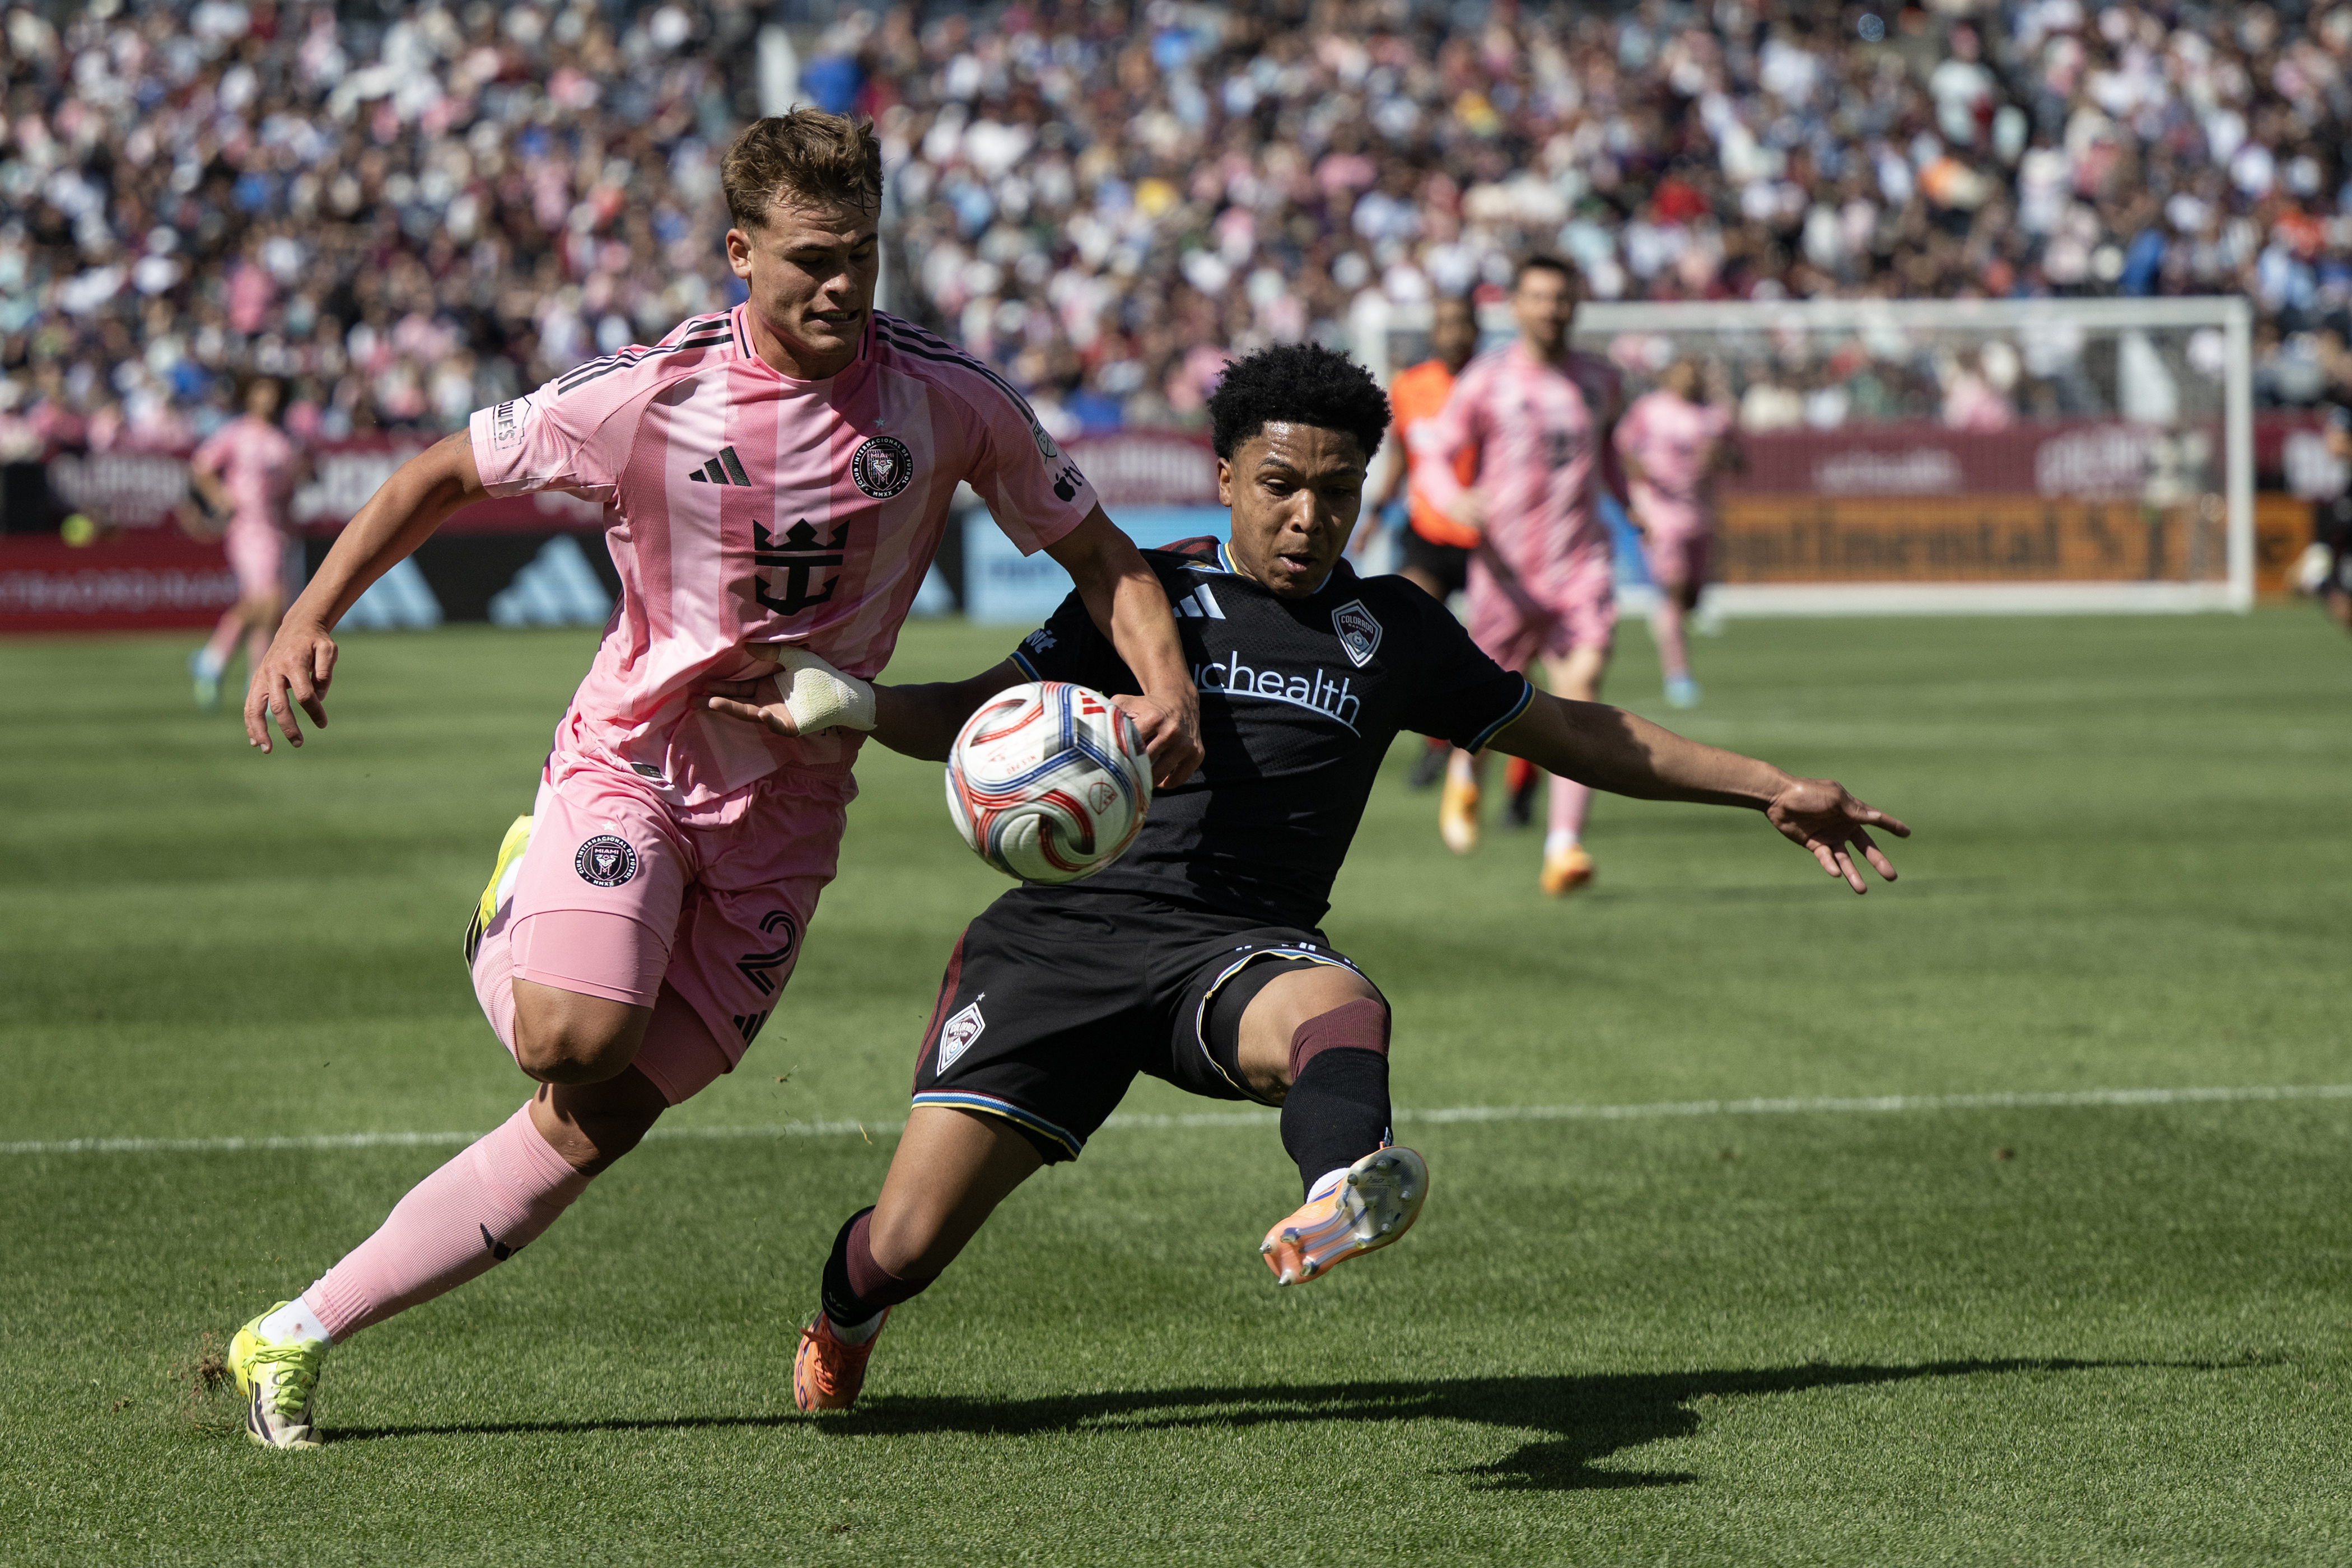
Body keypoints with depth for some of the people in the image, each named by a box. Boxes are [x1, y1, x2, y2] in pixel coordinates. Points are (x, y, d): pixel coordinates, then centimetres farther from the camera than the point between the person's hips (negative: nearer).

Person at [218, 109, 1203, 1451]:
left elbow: (1097, 551, 2)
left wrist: (1166, 685, -16)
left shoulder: (949, 399, -9)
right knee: (574, 1040, -29)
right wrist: (309, 620, -14)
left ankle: (300, 1334, 7)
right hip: (632, 760, -2)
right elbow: (447, 475, -2)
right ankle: (524, 913, 9)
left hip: (788, 802, 2)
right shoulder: (650, 395, -15)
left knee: (601, 1123, -3)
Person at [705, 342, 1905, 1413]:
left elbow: (1573, 735, 27)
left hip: (1241, 951, 0)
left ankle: (1342, 1191, -73)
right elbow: (973, 716, 14)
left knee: (1341, 1008, -39)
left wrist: (1770, 790, 23)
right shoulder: (1148, 596, 12)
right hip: (1068, 928, 0)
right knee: (907, 1243, -9)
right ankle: (842, 1313, 29)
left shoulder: (1393, 628, 17)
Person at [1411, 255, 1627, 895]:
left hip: (1582, 566, 2)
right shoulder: (1486, 379, -3)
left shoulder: (1599, 380, 10)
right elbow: (1432, 452, -4)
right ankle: (1466, 775, 47)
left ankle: (1564, 847, -20)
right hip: (1507, 570, -2)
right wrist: (1455, 501, -25)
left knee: (1581, 692, -16)